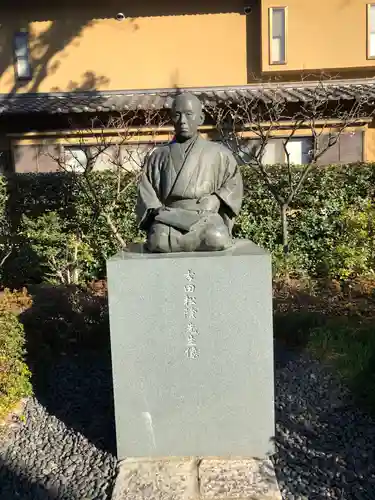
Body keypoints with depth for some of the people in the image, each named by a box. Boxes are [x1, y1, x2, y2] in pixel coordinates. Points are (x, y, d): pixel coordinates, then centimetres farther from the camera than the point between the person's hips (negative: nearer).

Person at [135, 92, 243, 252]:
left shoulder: (217, 153, 15)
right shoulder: (159, 156, 19)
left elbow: (233, 182, 17)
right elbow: (145, 191, 15)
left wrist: (215, 201, -1)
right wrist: (157, 210, -5)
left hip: (206, 216, 0)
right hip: (170, 217, 1)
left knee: (216, 239, -35)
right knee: (158, 239, -35)